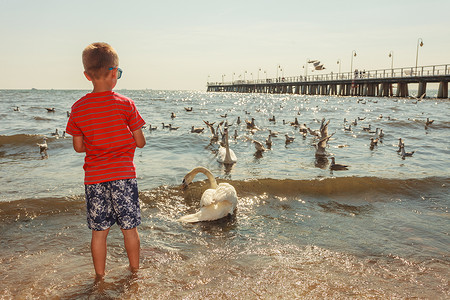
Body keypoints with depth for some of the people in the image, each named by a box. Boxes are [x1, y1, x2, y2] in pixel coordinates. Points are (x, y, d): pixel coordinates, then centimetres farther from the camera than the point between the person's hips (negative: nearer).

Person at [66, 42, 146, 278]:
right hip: (123, 174, -2)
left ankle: (100, 276, 25)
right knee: (129, 228, 11)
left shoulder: (78, 108, 0)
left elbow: (78, 147, 5)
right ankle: (134, 271, 27)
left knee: (99, 231, 12)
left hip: (94, 177, 2)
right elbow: (140, 143, -4)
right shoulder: (125, 104, -8)